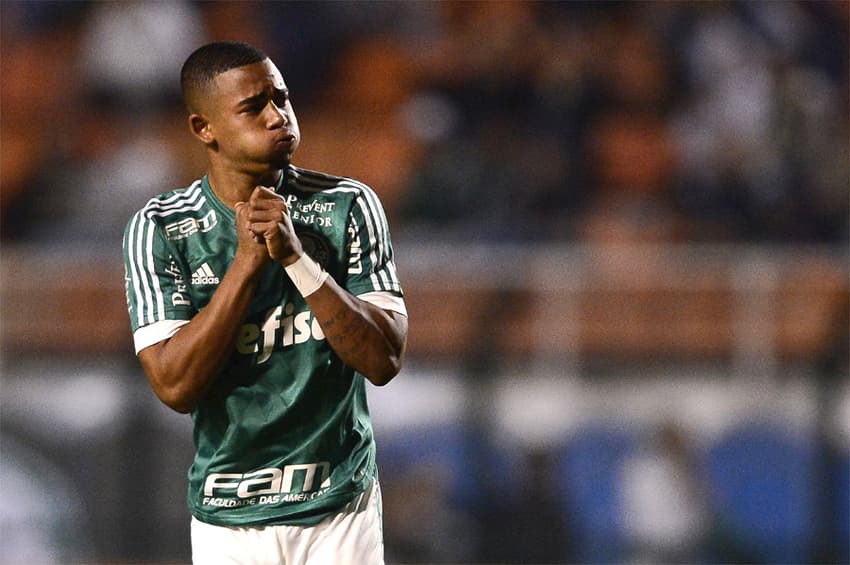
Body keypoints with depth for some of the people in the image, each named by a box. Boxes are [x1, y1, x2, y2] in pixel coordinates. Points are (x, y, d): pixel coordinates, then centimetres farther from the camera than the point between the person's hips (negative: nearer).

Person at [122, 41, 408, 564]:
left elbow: (384, 360, -13)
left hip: (342, 509, 0)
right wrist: (247, 262, -19)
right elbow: (176, 386, -15)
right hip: (228, 518, 0)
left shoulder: (349, 206, -5)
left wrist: (296, 256, -21)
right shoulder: (160, 230, -7)